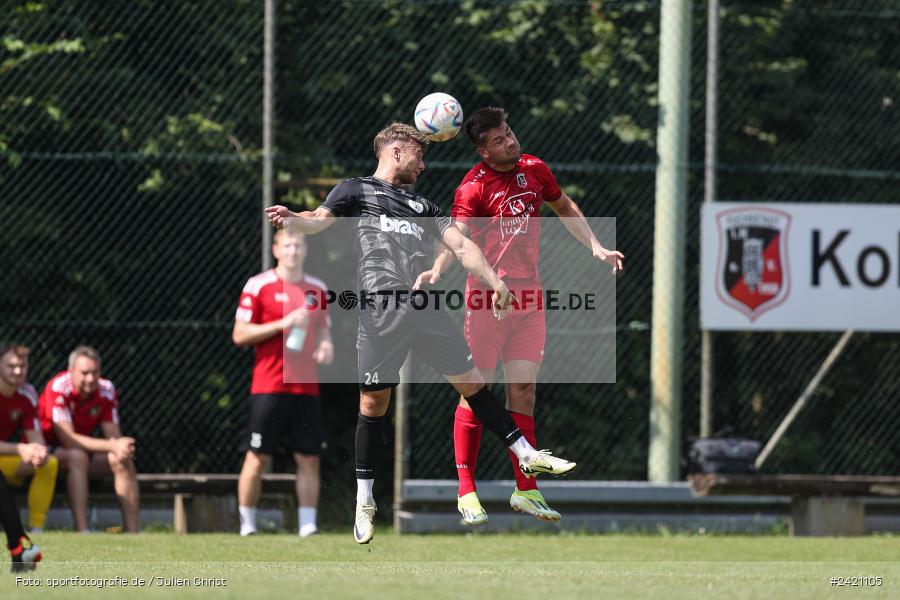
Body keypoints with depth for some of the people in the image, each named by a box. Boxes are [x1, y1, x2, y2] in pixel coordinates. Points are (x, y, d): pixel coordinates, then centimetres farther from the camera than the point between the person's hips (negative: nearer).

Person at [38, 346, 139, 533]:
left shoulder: (106, 389, -7)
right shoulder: (58, 388, -24)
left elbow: (113, 435, -8)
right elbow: (68, 438, -31)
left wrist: (122, 447, -33)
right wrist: (112, 446, -38)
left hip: (84, 448, 6)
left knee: (123, 460, -17)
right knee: (77, 456, -35)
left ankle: (133, 532, -19)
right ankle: (82, 531, -42)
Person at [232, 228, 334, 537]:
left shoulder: (317, 288, 14)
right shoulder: (258, 286, -2)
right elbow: (239, 334, -5)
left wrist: (326, 345, 0)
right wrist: (283, 324, -15)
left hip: (306, 387, 4)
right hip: (269, 386, -4)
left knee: (309, 458, 0)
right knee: (257, 457, -3)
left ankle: (308, 524, 4)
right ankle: (247, 526, 4)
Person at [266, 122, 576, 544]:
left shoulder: (422, 206, 27)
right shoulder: (356, 189, 13)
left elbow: (461, 246, 22)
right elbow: (321, 219, -3)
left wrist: (494, 283, 7)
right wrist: (291, 219, -26)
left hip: (426, 308, 4)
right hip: (380, 310, -4)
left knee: (472, 382, 6)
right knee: (374, 402, -4)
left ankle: (526, 456, 14)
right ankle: (364, 502, 4)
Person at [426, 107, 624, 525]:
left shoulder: (534, 170, 8)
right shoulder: (473, 187, -10)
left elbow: (565, 209, 26)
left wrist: (596, 248, 20)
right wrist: (437, 270, -40)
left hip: (528, 295, 5)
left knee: (523, 389, 4)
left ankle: (526, 490, 9)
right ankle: (466, 492, 0)